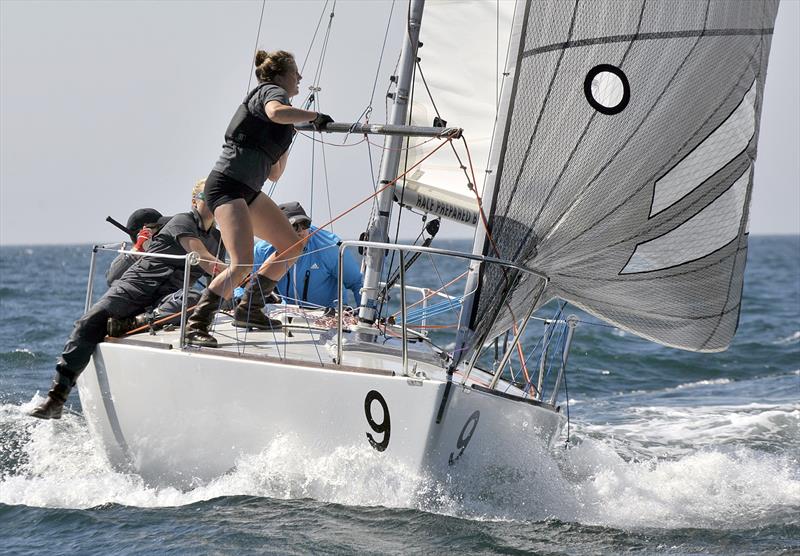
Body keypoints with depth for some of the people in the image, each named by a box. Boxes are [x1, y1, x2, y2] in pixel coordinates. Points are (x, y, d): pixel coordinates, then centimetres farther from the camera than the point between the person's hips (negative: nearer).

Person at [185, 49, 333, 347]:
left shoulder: (267, 95, 24)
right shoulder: (272, 91, -3)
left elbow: (274, 173, 26)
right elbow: (276, 113, -33)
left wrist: (289, 140, 25)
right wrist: (315, 116, -22)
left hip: (247, 190, 10)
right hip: (227, 185, -10)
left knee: (292, 245, 15)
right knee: (242, 263, -22)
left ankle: (249, 309, 18)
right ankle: (196, 326, -17)